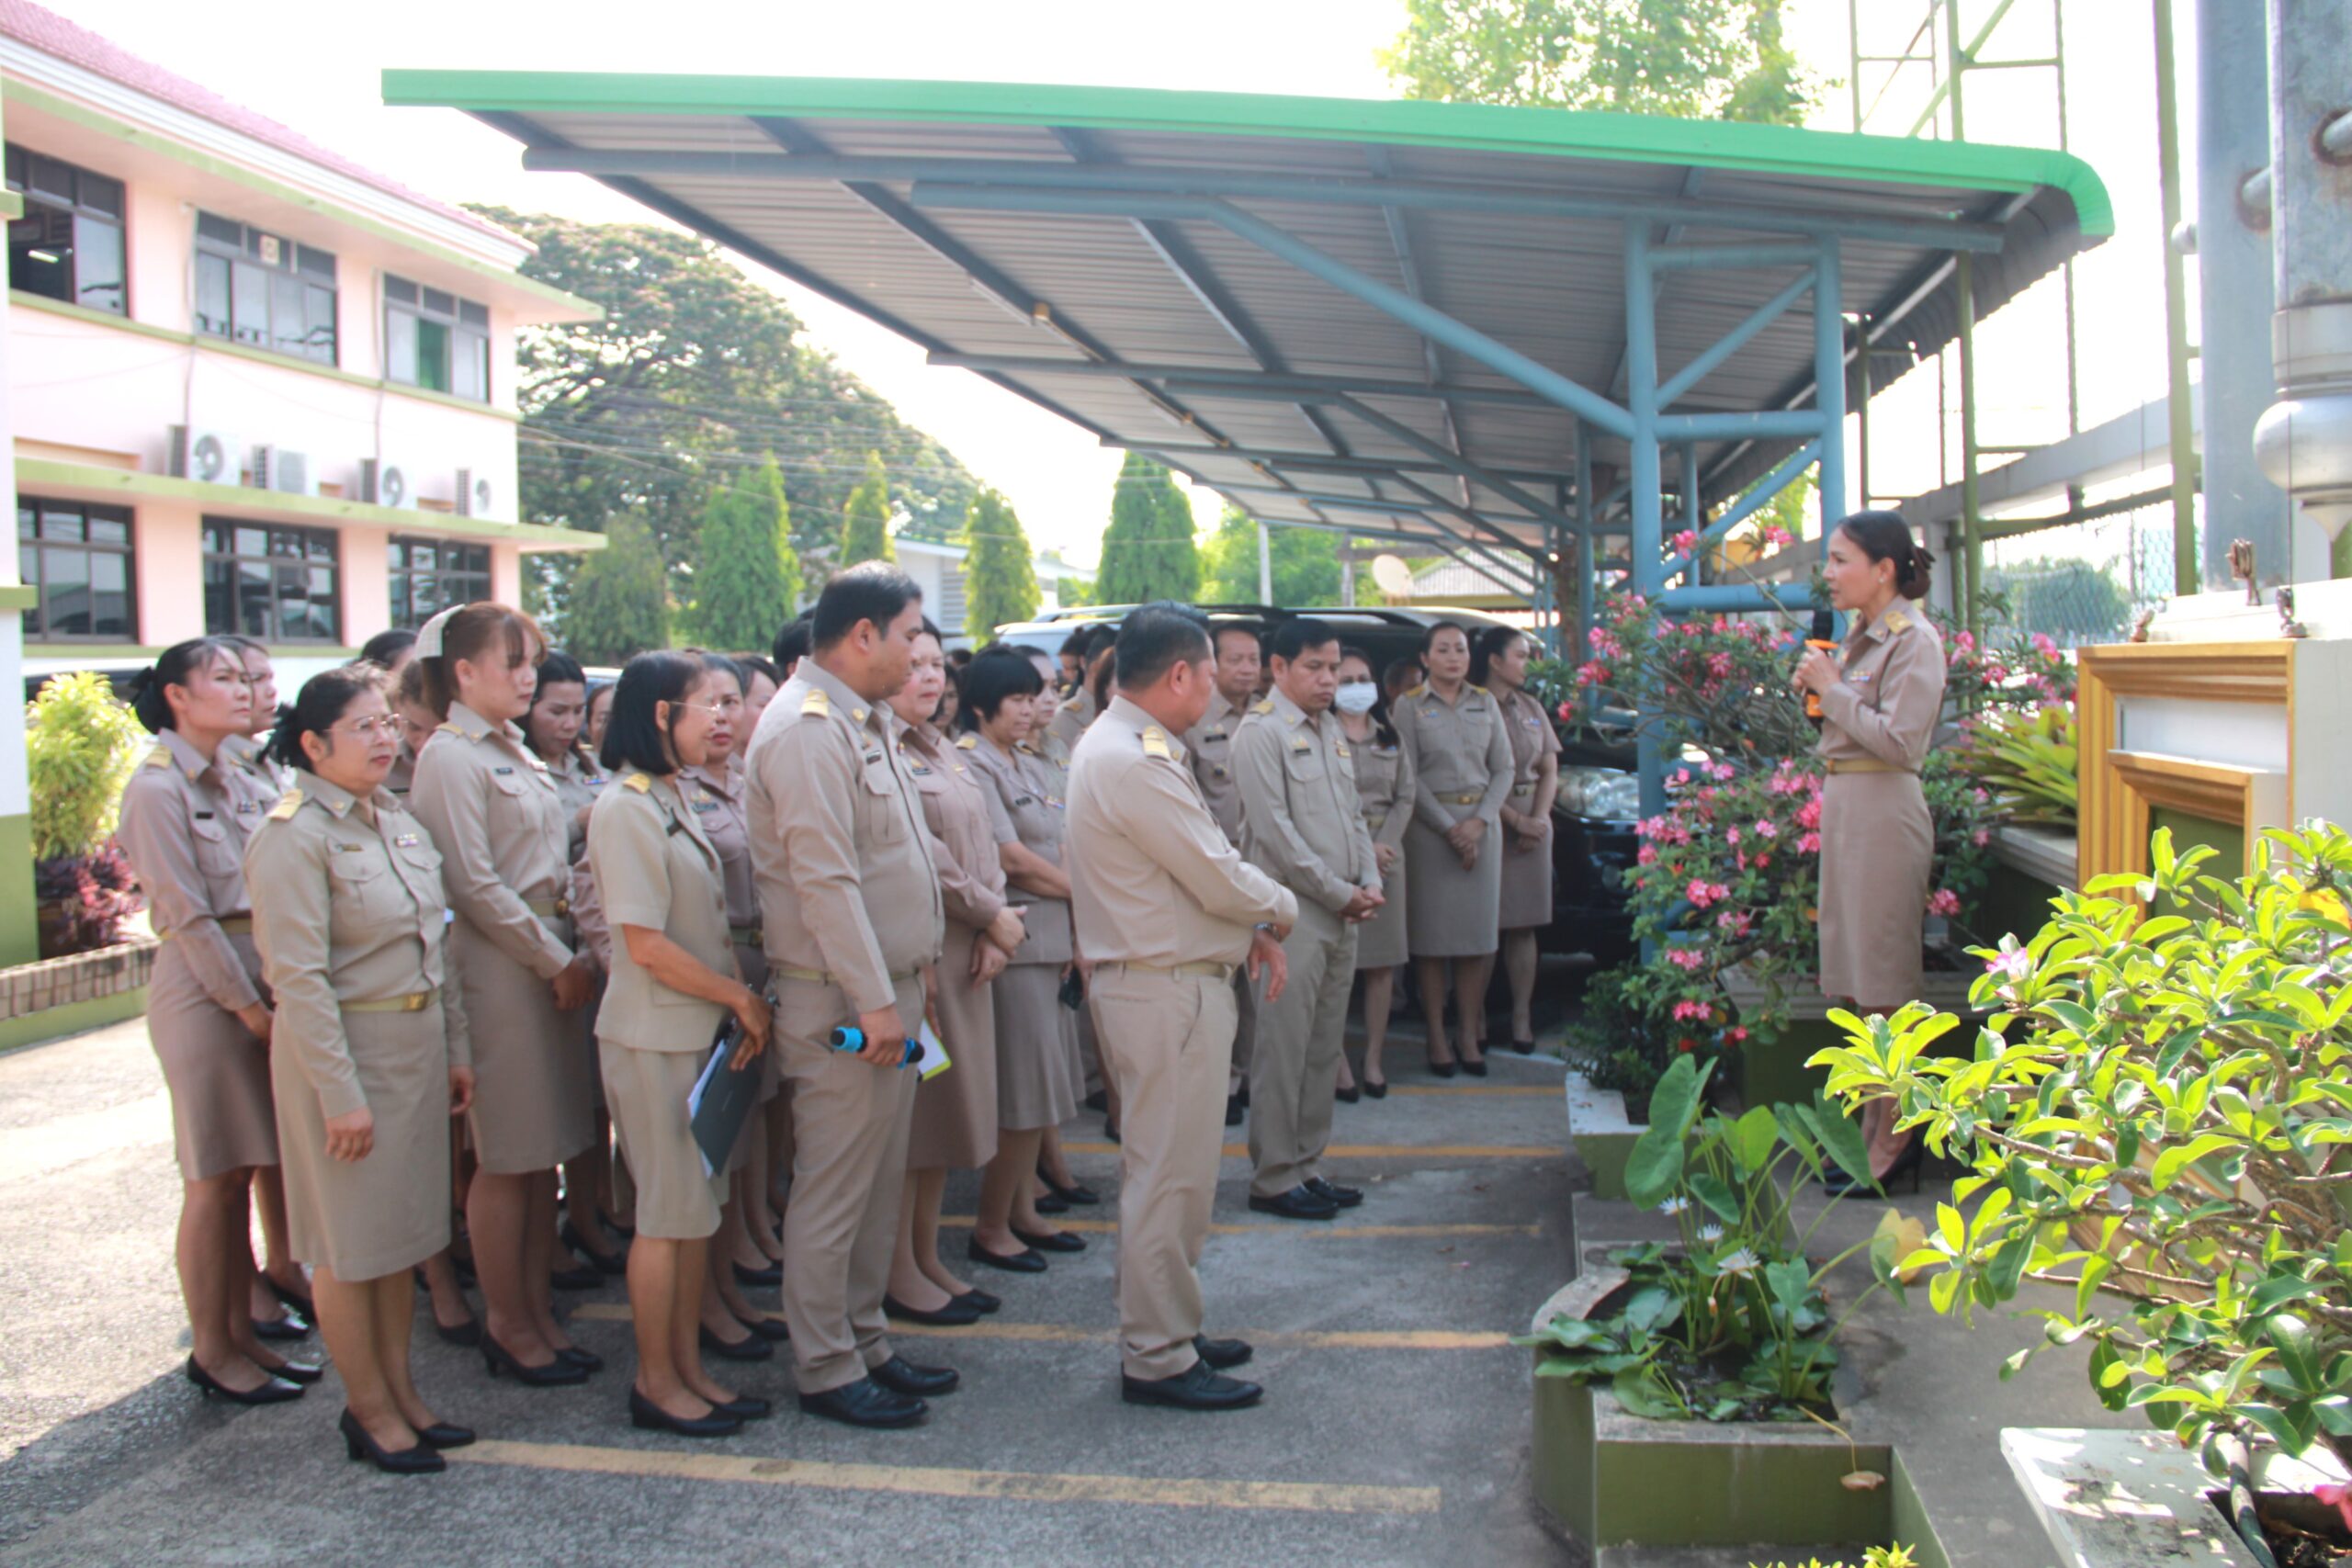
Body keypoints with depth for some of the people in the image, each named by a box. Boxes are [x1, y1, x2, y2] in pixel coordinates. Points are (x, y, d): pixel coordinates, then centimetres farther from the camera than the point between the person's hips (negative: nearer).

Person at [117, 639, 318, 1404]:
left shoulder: (240, 783, 12)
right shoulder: (157, 787, -11)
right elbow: (188, 916, -14)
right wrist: (248, 1004, -12)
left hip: (257, 984, 7)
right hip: (201, 990, -7)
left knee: (243, 1171, 12)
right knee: (214, 1179, 0)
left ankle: (242, 1333, 21)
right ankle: (211, 1351, 12)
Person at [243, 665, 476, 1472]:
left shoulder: (397, 820, 9)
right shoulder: (294, 835, -15)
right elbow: (299, 975, -18)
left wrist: (455, 1049, 13)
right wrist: (340, 1092, -19)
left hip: (417, 1044, 8)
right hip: (343, 1049, -8)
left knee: (403, 1227, 15)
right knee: (350, 1239, 5)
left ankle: (400, 1389, 27)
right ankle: (369, 1408, 17)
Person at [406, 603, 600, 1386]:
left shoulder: (517, 753, 16)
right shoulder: (451, 757, -11)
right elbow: (475, 886, -16)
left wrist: (573, 954, 7)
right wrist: (559, 962, -11)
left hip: (548, 962, 8)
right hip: (497, 969, -8)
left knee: (543, 1152, 12)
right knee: (506, 1159, 0)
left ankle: (537, 1312, 21)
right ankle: (508, 1327, 12)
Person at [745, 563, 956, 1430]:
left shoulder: (863, 721, 15)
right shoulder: (806, 728, -17)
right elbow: (824, 878, -22)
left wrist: (915, 963, 18)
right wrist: (872, 999, -22)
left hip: (886, 989, 10)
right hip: (843, 1001, -10)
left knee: (879, 1185, 16)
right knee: (833, 1190, 0)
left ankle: (866, 1342, 27)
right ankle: (826, 1370, 11)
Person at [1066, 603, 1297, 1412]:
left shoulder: (1128, 746, 13)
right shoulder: (1133, 762, -22)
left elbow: (1201, 868, 17)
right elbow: (1221, 880, -19)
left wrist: (1252, 926, 7)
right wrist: (1279, 910, 0)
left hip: (1172, 984, 11)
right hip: (1164, 990, -11)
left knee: (1173, 1171, 19)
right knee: (1169, 1176, -2)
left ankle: (1169, 1333, 30)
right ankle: (1156, 1359, 9)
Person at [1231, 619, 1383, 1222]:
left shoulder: (1331, 731, 17)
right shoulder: (1261, 731, -9)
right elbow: (1275, 829, -15)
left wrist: (1369, 883, 4)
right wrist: (1338, 893, -12)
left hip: (1342, 913, 8)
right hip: (1292, 910, -8)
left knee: (1325, 1048, 12)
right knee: (1284, 1049, -4)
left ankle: (1307, 1166, 21)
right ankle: (1273, 1178, 4)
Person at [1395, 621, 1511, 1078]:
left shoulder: (1485, 702, 10)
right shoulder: (1409, 706, 0)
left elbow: (1503, 768, 7)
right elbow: (1409, 778, -5)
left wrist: (1480, 822, -7)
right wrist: (1449, 828, -11)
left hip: (1480, 822, 3)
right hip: (1430, 825, -3)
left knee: (1477, 932, 3)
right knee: (1433, 933, -2)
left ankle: (1469, 1034, 12)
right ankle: (1436, 1036, 6)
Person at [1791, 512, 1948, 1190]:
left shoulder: (1913, 640, -12)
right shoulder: (1860, 635, 14)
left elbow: (1900, 739, -20)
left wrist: (1832, 688, -14)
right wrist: (1816, 686, 3)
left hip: (1884, 811, -9)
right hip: (1843, 803, 9)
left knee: (1884, 981, -3)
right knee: (1859, 976, 13)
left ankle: (1893, 1138, 6)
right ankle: (1873, 1123, 21)